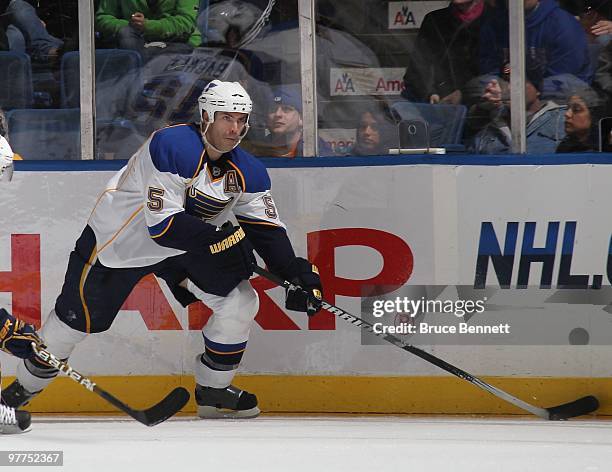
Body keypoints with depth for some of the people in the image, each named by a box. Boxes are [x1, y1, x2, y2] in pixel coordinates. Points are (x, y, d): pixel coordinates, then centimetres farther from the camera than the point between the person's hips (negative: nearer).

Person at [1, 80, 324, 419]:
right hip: (120, 238, -6)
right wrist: (215, 238, -39)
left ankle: (213, 390, 9)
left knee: (240, 302, -7)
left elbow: (266, 229, -2)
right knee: (78, 319, 0)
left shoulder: (248, 172, -8)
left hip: (187, 247, 6)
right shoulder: (172, 147, -31)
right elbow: (162, 224, -33)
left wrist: (297, 273, -16)